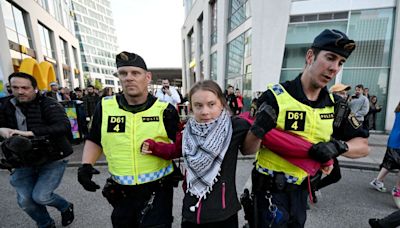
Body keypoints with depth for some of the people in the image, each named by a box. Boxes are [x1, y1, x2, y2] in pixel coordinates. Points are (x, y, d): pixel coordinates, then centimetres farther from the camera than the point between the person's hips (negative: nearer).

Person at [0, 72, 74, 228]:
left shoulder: (48, 104, -14)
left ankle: (66, 207, 25)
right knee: (25, 201, 7)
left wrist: (30, 132, -34)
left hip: (53, 160, -5)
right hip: (23, 163, 6)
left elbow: (64, 127, -29)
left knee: (40, 197, -9)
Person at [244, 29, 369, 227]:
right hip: (270, 187, -5)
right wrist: (257, 131, -40)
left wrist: (339, 146, -15)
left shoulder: (335, 105, -2)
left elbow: (363, 146, 6)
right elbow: (247, 149, -19)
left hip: (301, 188, 6)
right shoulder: (274, 97, -19)